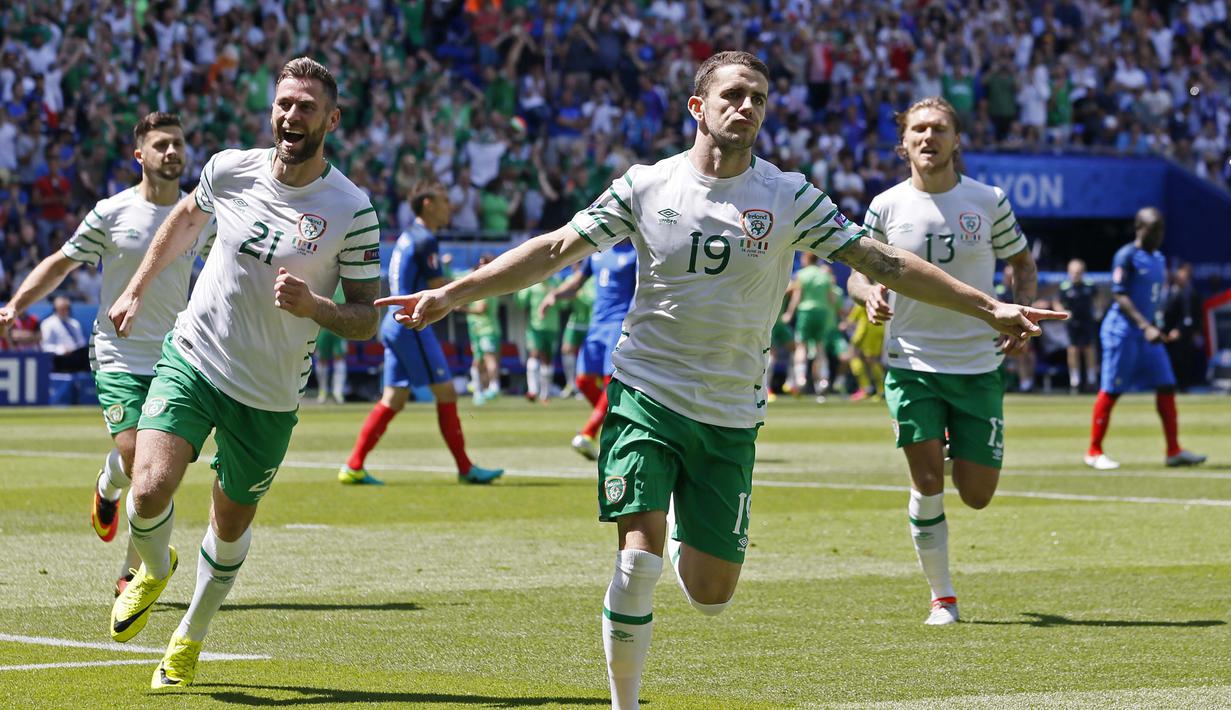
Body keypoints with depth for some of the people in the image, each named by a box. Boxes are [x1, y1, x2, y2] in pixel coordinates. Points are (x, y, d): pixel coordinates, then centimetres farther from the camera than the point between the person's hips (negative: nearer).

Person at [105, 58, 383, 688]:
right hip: (192, 359, 1)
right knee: (150, 490, -19)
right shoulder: (230, 170, -5)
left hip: (269, 398, -1)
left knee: (231, 527, 10)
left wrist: (313, 306, -28)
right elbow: (186, 217, 19)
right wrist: (137, 289, 22)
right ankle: (155, 570, 16)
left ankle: (189, 642, 35)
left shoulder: (353, 211, -13)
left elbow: (366, 318, -8)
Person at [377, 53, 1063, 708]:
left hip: (731, 415, 2)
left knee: (711, 595, 4)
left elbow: (884, 261, 1)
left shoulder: (789, 197, -1)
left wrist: (990, 307, -3)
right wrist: (451, 294, -7)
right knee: (639, 560, -17)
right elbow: (555, 250, 0)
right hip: (646, 392, -1)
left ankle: (689, 531, 40)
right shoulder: (646, 186, -1)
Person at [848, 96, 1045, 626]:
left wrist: (1021, 314, -6)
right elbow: (858, 272, 9)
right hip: (911, 363, -1)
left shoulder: (988, 201, 0)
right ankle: (942, 596, 5)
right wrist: (870, 294, -15)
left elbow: (1023, 265, 12)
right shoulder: (886, 206, -1)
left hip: (979, 364, 1)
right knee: (927, 481, -11)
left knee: (977, 496, 2)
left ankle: (965, 449, 40)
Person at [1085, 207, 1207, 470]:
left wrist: (1157, 327, 16)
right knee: (1111, 390, -3)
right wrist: (1145, 326, -25)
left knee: (1166, 387, 1)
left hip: (1149, 333, 8)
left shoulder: (1158, 259, 14)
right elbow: (1119, 296, -18)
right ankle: (1094, 451, 5)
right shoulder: (1126, 256, -11)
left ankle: (1174, 451, 4)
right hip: (1123, 331, -8)